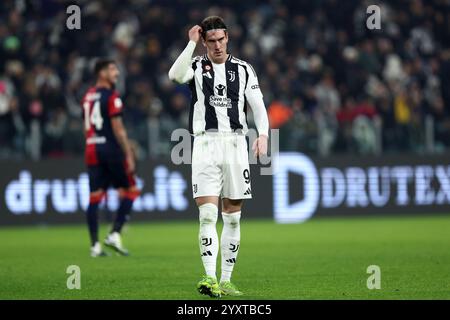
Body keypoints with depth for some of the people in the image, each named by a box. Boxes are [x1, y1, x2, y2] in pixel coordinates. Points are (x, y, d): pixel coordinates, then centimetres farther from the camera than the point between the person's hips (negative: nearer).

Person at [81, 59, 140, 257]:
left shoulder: (88, 97, 14)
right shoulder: (111, 96, -9)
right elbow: (118, 129, -14)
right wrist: (129, 154, -12)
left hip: (92, 151, 7)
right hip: (111, 149, -7)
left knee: (95, 197, 4)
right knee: (130, 191, 4)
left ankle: (95, 245, 2)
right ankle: (114, 235, -4)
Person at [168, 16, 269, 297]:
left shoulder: (243, 69, 10)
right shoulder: (197, 66, 5)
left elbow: (258, 105, 6)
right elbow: (176, 75, -17)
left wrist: (263, 134, -10)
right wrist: (191, 44, -16)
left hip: (235, 144, 2)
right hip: (205, 144, -2)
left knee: (232, 217, 4)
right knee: (208, 215, -12)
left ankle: (226, 280, 10)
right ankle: (210, 278, -18)